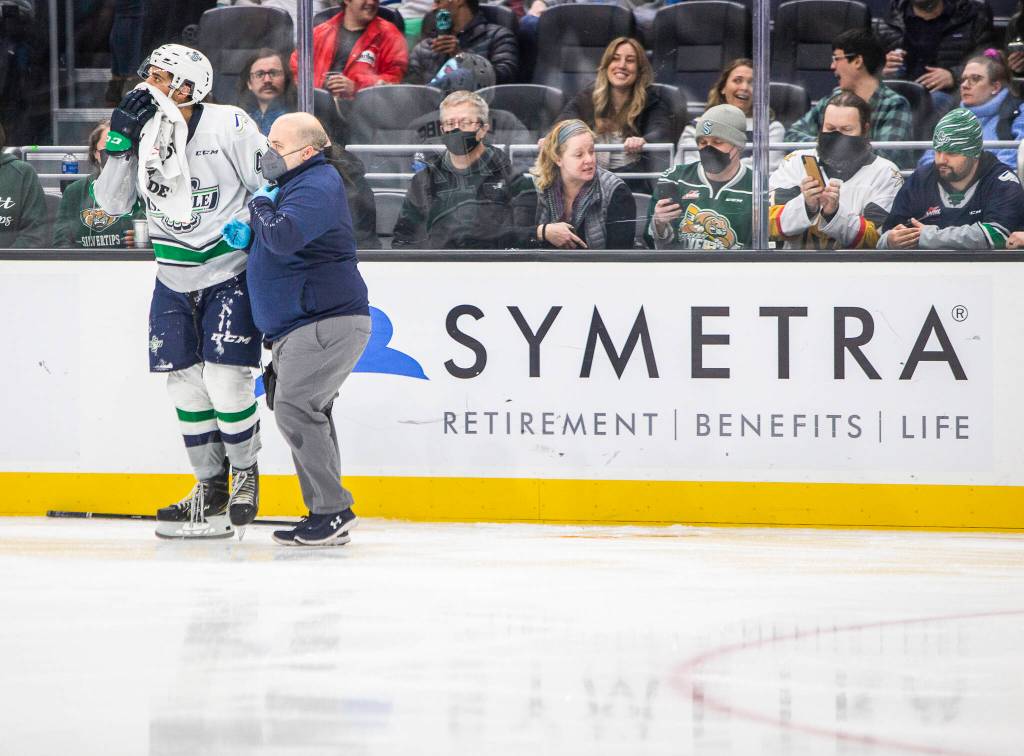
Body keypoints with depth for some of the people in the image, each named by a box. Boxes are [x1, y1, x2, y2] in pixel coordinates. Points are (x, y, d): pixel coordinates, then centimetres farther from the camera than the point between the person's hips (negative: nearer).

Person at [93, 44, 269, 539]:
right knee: (185, 382, 5)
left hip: (230, 273, -5)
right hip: (174, 277, 5)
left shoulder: (229, 126, -13)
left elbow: (273, 183, -6)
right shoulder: (142, 135, 1)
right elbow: (113, 204, -2)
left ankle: (245, 472, 9)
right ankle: (210, 485, 18)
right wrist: (121, 141, -11)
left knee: (225, 380, -12)